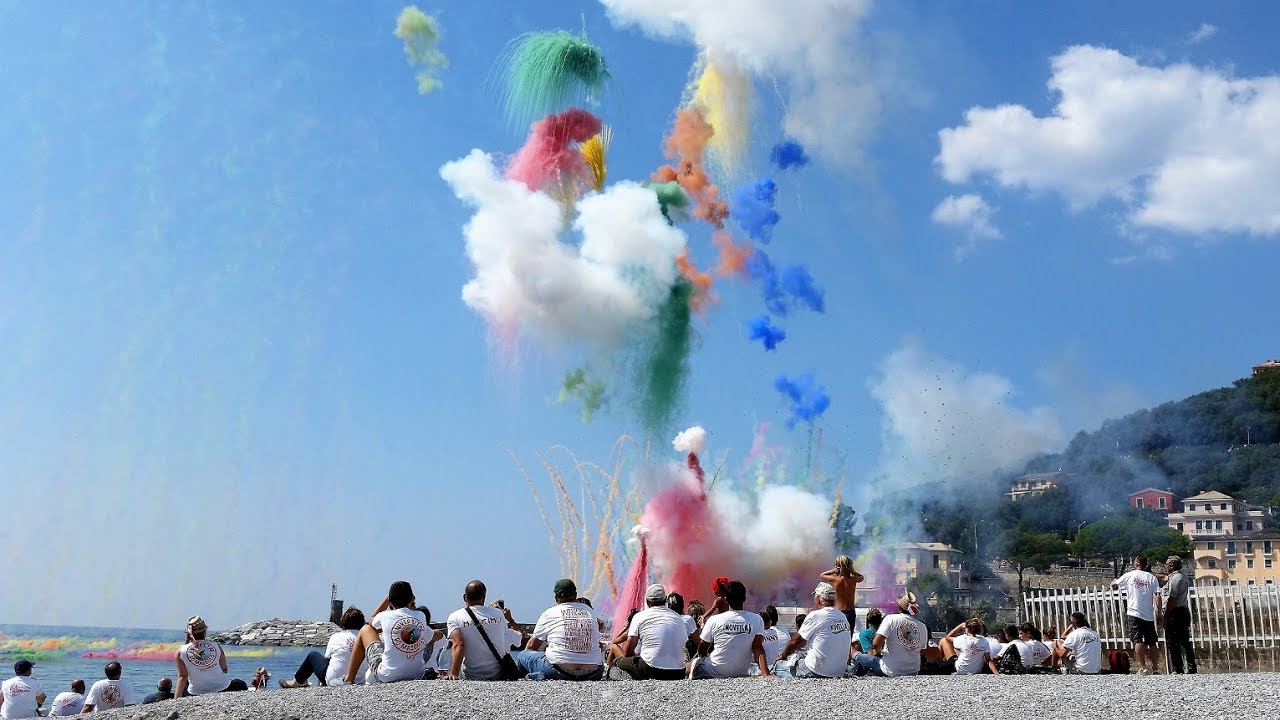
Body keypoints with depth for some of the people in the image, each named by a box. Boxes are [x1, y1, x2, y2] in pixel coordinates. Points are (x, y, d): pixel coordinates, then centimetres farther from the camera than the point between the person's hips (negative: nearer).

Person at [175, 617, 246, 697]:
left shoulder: (181, 652, -8)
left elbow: (182, 677, -9)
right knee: (241, 684, 28)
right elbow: (224, 670, 3)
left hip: (197, 693, -1)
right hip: (222, 689, 1)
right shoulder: (216, 646, -6)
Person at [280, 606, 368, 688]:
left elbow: (327, 658, 12)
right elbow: (367, 666, 1)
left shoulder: (336, 637, -3)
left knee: (313, 655, 23)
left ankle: (296, 682, 42)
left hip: (334, 681, -3)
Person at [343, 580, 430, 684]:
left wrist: (388, 599, 18)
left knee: (365, 630, 18)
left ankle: (349, 679, 27)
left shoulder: (386, 617, -8)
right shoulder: (421, 616, -2)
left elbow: (371, 622, 18)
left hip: (388, 676, -4)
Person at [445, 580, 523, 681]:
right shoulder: (499, 614, 1)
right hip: (498, 676, 0)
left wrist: (453, 674, -29)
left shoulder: (454, 617, -6)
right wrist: (510, 620, 27)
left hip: (469, 677, 0)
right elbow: (521, 637, 11)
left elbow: (458, 645, -21)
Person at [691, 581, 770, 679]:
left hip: (713, 673, -2)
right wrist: (766, 674, -20)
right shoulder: (756, 620, -6)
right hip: (741, 674, 3)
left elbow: (702, 650, 2)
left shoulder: (714, 620, -9)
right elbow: (758, 648, -16)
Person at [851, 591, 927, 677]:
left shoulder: (891, 619, -9)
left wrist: (878, 653, 6)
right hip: (914, 672, 4)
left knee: (859, 657, 14)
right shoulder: (922, 627, 1)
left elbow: (876, 644, -17)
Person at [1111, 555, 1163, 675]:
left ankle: (1142, 668, -12)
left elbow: (1113, 584, 14)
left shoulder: (1129, 576, 1)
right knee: (1152, 643, 10)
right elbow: (1157, 596, -4)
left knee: (1138, 641, -6)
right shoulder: (1151, 577, 4)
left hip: (1134, 613, -3)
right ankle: (1155, 669, 11)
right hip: (1149, 615, 3)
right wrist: (1159, 612, 2)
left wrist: (1115, 580, 37)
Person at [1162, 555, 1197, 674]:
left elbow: (1171, 599, -20)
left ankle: (1177, 670, -5)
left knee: (1173, 643, -5)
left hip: (1175, 612, -10)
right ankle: (1191, 668, 15)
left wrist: (1165, 615, -14)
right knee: (1185, 642, 13)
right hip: (1184, 611, 10)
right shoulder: (1183, 576, 15)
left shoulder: (1175, 578, -16)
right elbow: (1164, 579, 31)